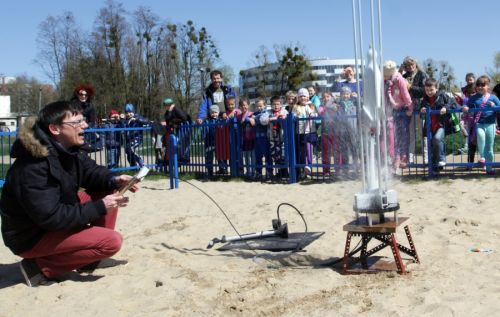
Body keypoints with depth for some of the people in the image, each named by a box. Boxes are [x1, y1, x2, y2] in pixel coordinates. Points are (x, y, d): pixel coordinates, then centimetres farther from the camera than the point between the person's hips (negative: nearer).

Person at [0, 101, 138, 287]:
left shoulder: (70, 149, -4)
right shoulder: (33, 167, -31)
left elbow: (91, 172, 12)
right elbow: (50, 217, -31)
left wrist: (114, 180, -11)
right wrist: (100, 208, -26)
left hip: (56, 218, 9)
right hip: (31, 236, -9)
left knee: (110, 192, 2)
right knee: (111, 241, -19)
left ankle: (90, 258, 7)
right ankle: (41, 267, -8)